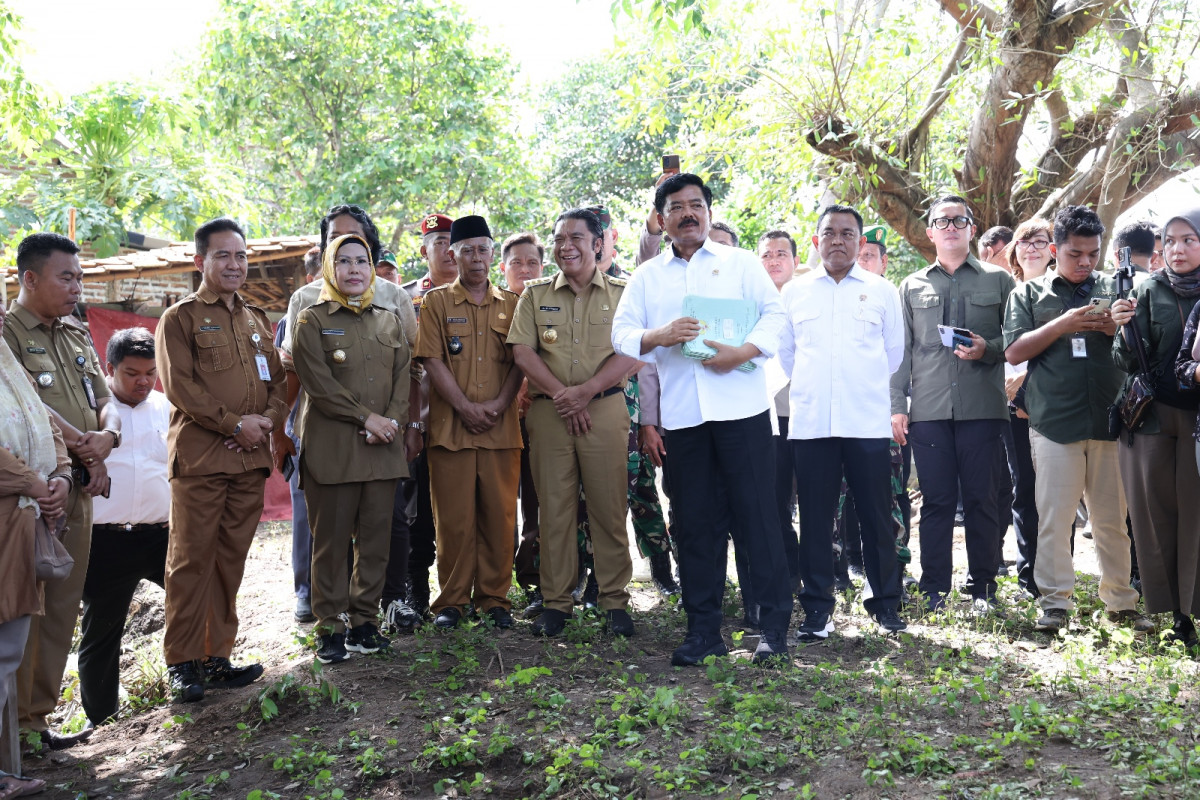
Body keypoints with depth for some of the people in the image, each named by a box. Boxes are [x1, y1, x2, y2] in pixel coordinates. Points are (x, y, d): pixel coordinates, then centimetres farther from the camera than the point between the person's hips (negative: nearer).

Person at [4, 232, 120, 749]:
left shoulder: (77, 338, 19)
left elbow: (104, 402, 14)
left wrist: (105, 438, -6)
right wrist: (83, 446, -11)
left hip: (79, 489, 7)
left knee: (63, 606, 10)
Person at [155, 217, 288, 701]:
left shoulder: (257, 320, 19)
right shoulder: (180, 318, 2)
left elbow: (278, 380, 17)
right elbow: (178, 384, -9)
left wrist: (267, 420, -3)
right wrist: (234, 423, -13)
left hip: (251, 459, 5)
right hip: (199, 457, -5)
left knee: (231, 561, 8)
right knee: (191, 561, -2)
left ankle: (218, 657, 16)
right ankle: (182, 662, 6)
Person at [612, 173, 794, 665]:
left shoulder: (740, 263, 10)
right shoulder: (646, 277, 15)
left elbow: (775, 314, 3)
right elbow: (621, 333, 8)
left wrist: (744, 352, -15)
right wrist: (658, 337, -13)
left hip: (740, 406, -2)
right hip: (681, 415, 2)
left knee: (757, 514, -3)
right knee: (696, 522, 6)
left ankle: (774, 625, 5)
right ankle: (703, 630, 14)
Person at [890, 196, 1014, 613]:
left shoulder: (998, 281, 11)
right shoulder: (912, 286, 16)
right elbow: (902, 349, 12)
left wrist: (987, 349, -12)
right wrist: (897, 405, 5)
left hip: (982, 407, -1)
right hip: (928, 409, 1)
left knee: (981, 499, 1)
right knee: (936, 500, 2)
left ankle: (982, 588, 11)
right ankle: (934, 589, 10)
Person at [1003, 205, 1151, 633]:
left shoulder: (1115, 289, 14)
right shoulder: (1029, 293, 10)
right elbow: (1014, 351, 1)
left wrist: (1118, 330, -7)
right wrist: (1061, 326, -11)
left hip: (1110, 420, 2)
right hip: (1055, 423, -2)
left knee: (1114, 517, 7)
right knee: (1054, 517, -2)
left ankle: (1121, 602, 17)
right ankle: (1055, 602, 6)